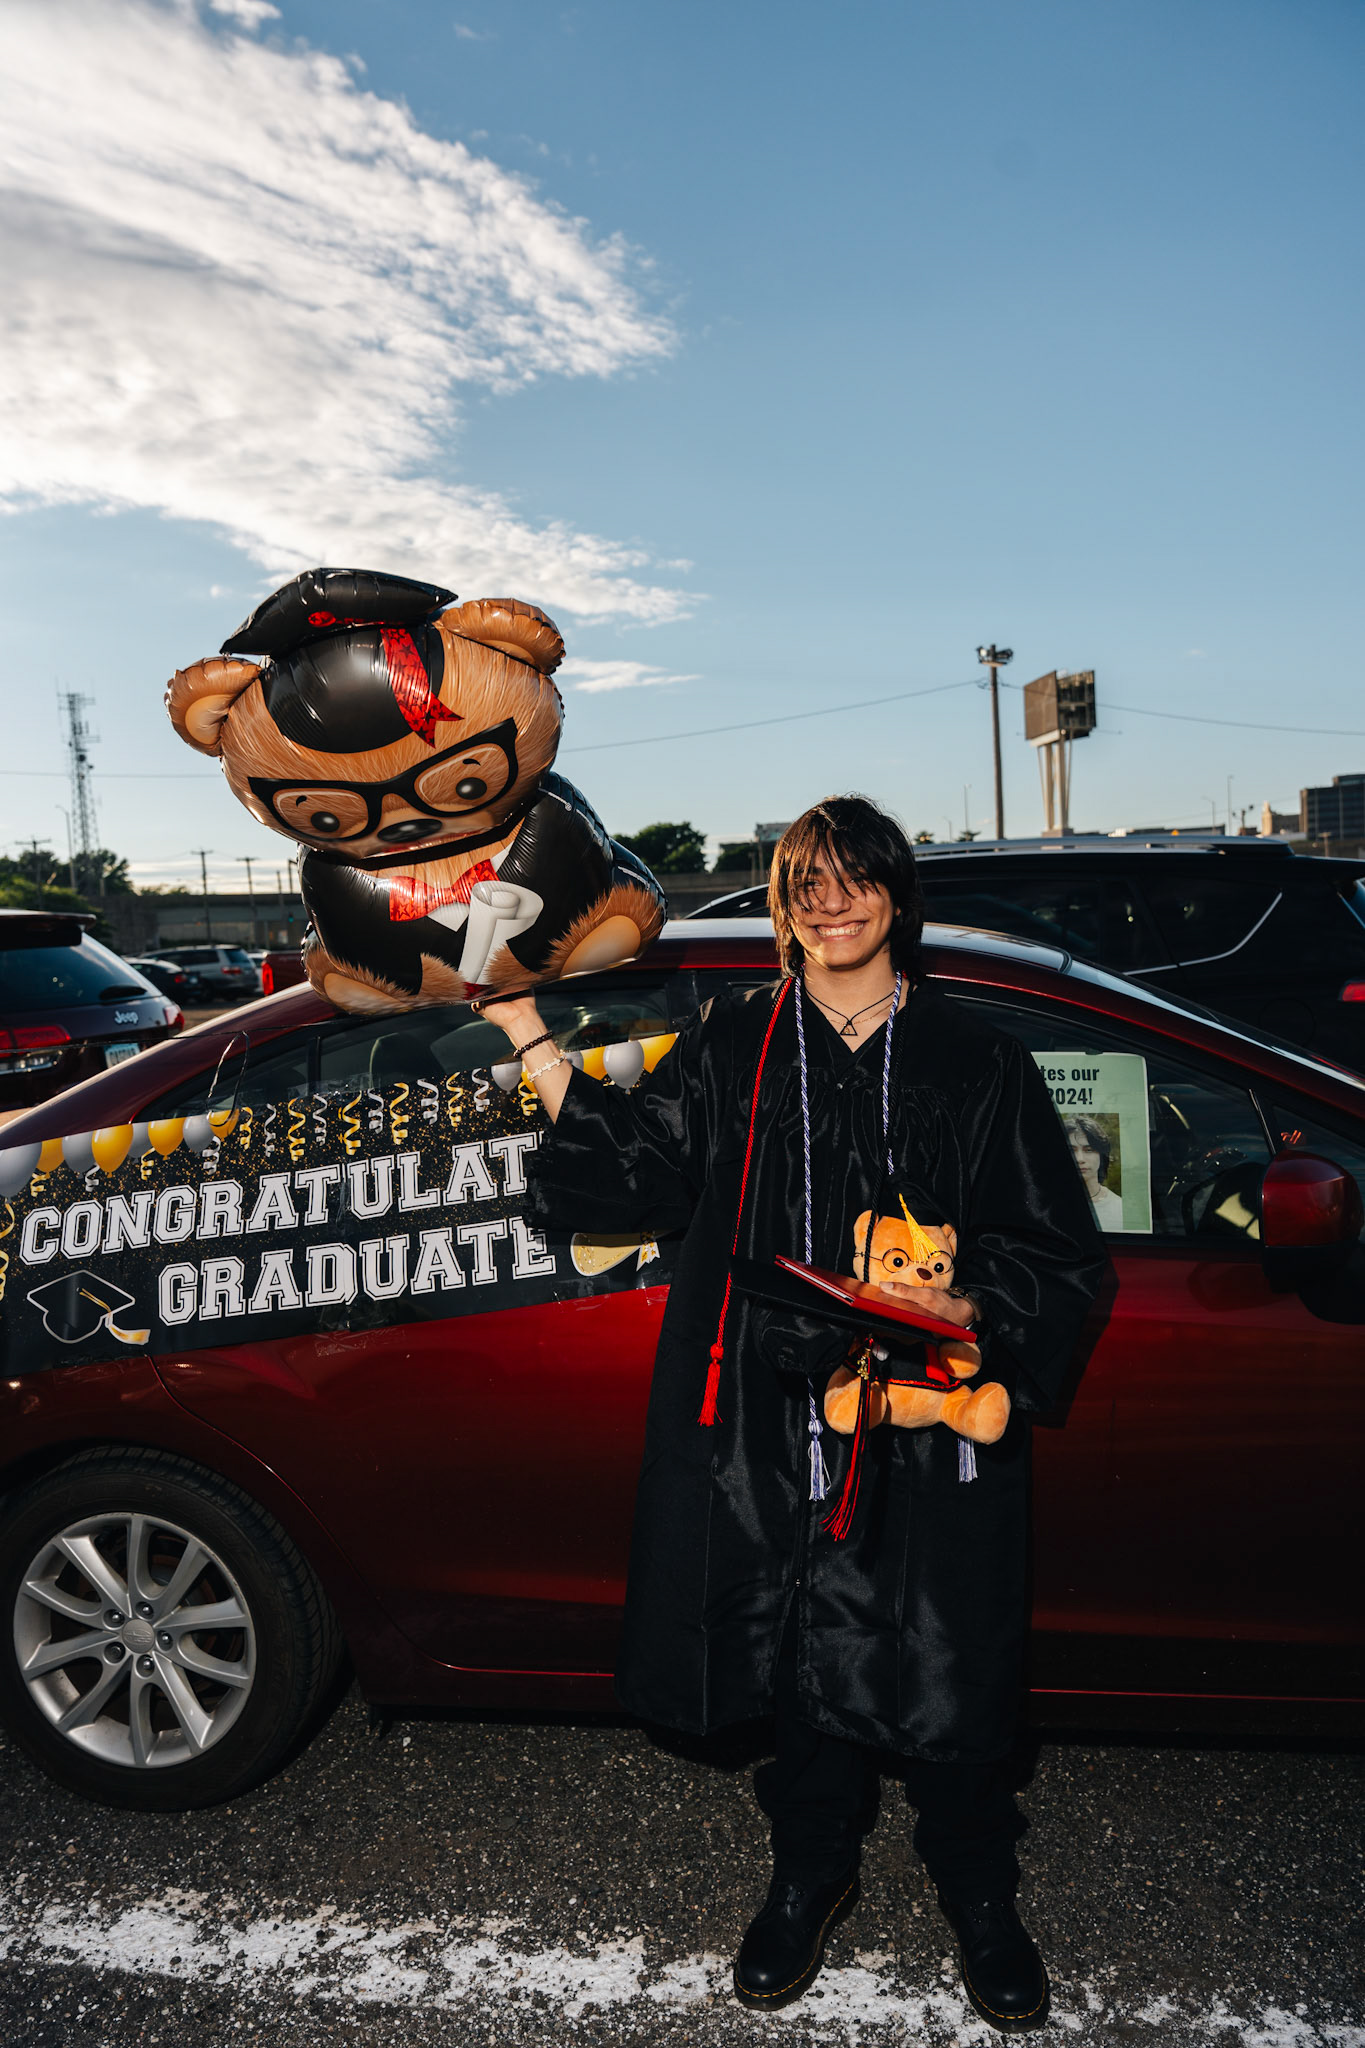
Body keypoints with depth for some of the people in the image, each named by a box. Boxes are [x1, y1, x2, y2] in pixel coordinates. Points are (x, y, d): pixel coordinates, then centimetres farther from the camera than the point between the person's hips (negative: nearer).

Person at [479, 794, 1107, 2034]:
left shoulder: (973, 1058, 2)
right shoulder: (735, 1045, 7)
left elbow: (1060, 1251, 4)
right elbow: (630, 1170, 1)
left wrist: (956, 1310, -15)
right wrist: (526, 1033, -1)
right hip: (779, 1427, 1)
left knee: (949, 1676, 6)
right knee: (806, 1657, 13)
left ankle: (980, 1895, 35)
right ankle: (814, 1873, 41)